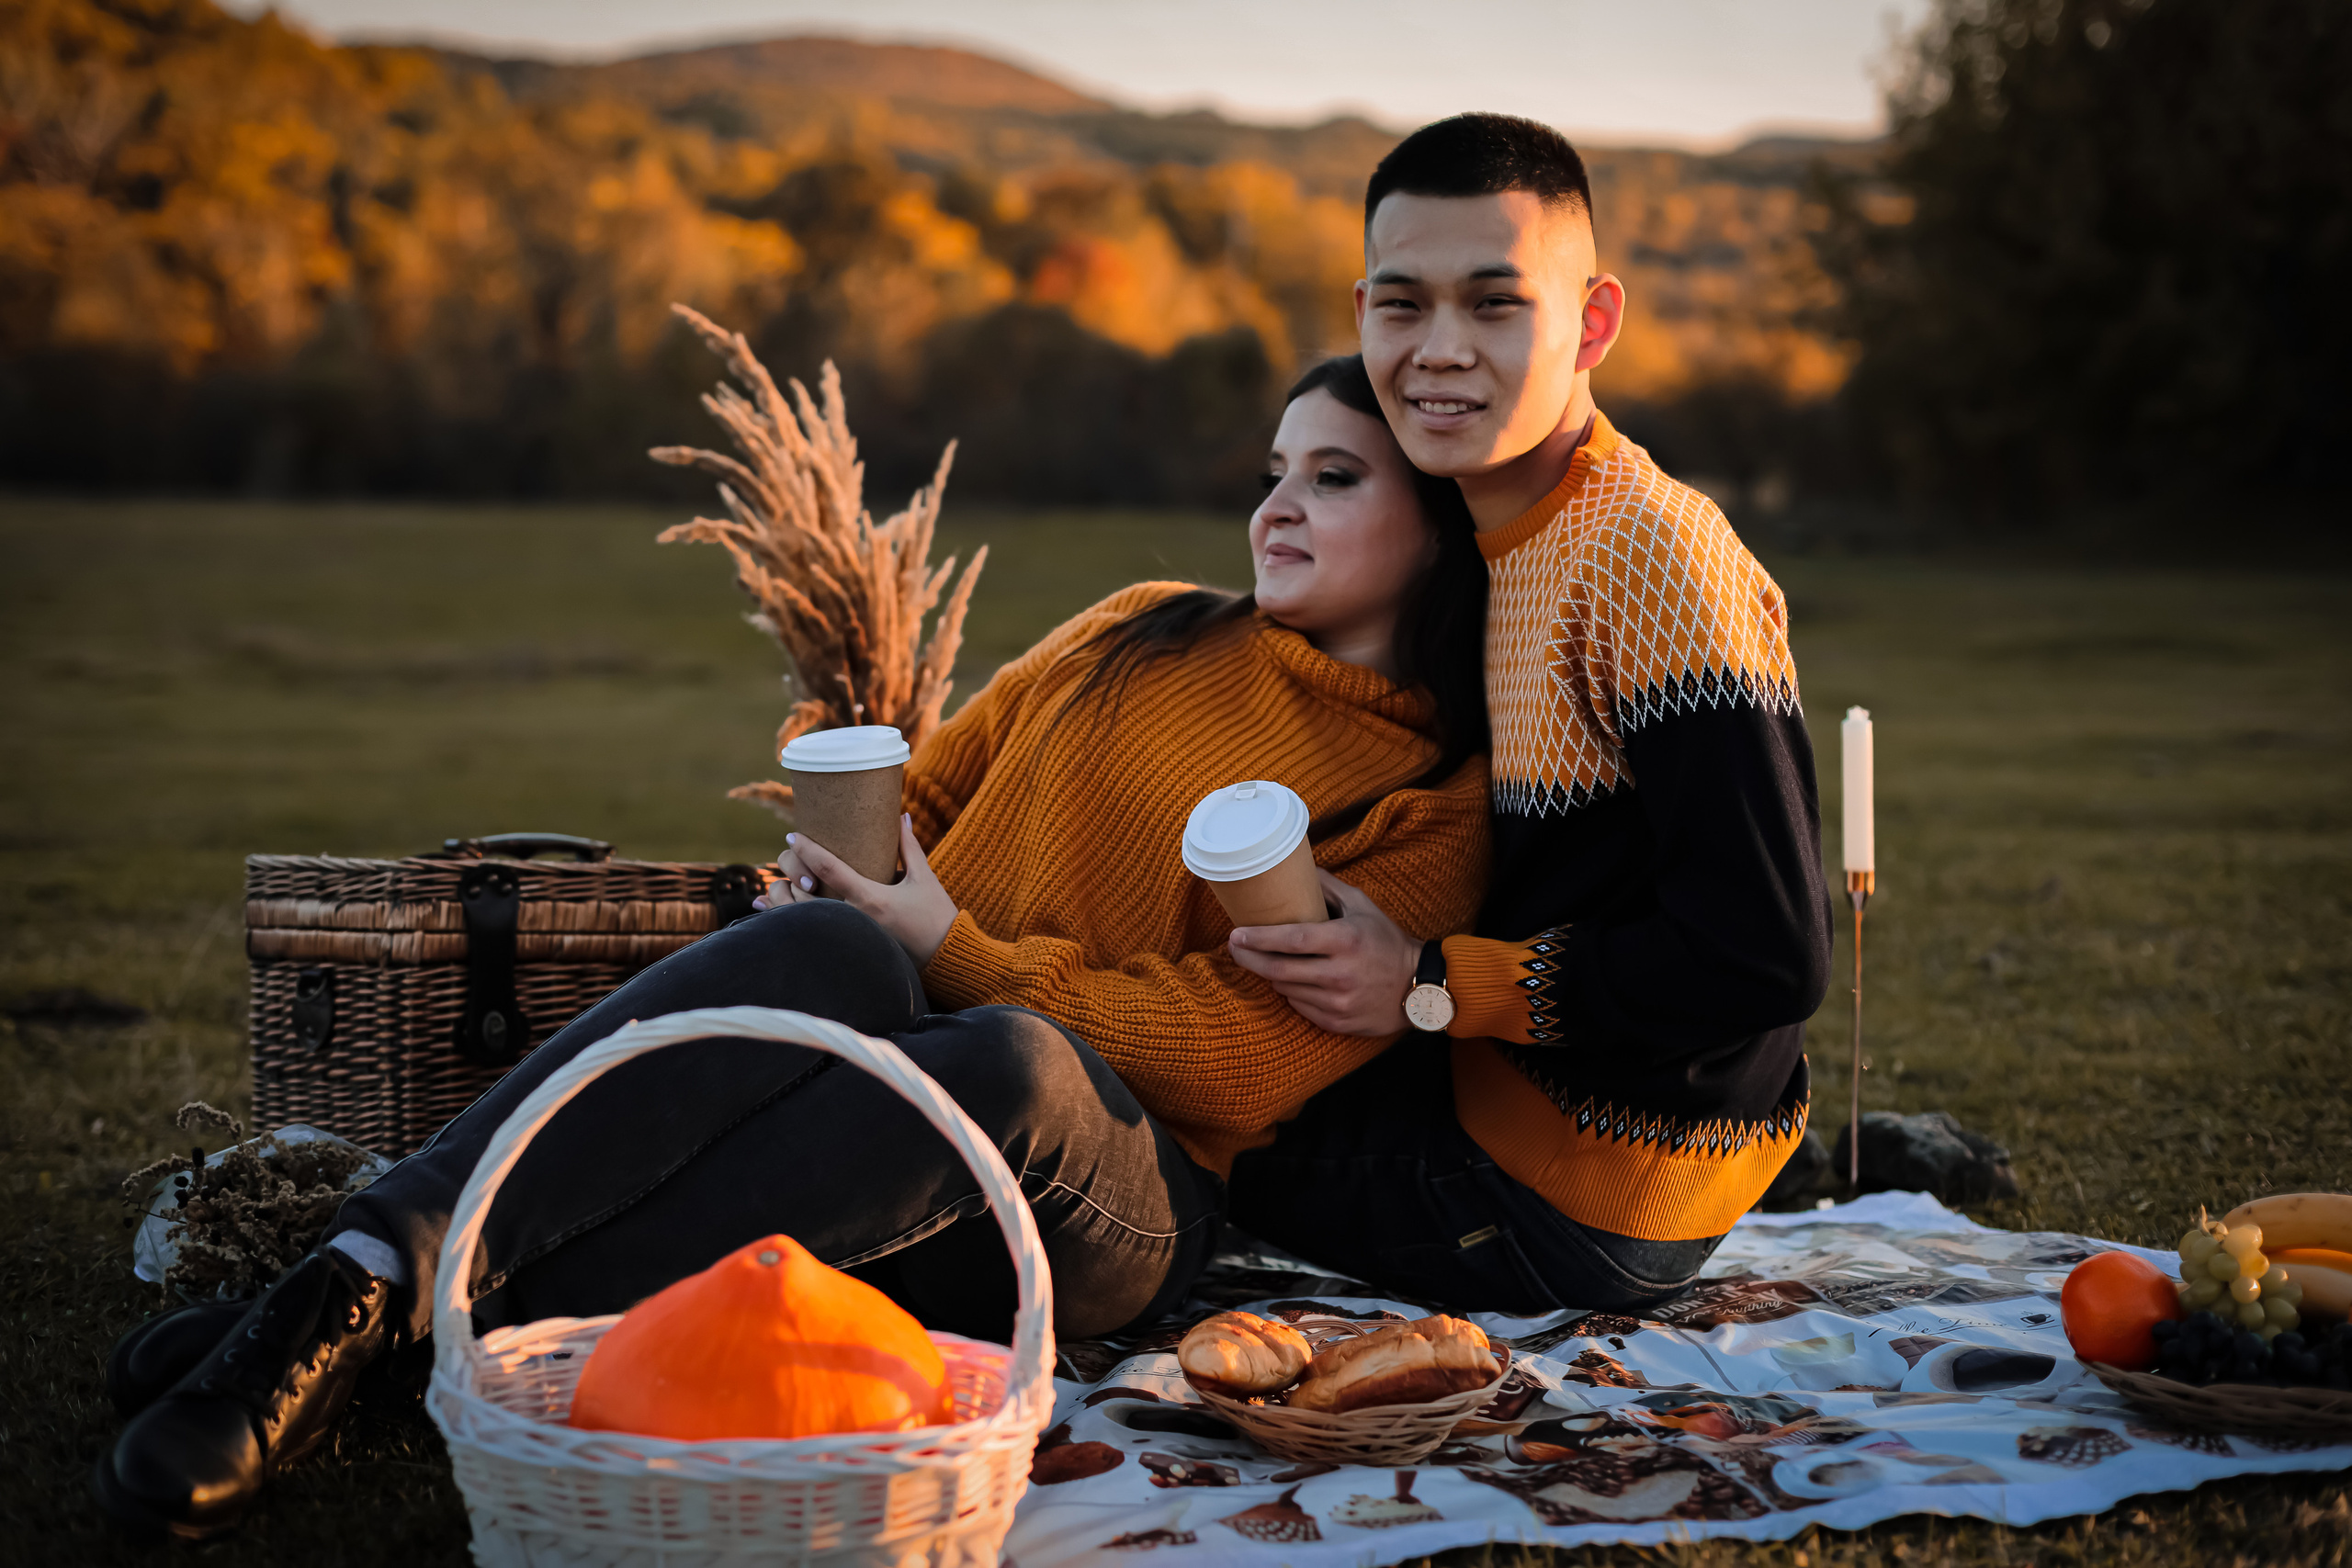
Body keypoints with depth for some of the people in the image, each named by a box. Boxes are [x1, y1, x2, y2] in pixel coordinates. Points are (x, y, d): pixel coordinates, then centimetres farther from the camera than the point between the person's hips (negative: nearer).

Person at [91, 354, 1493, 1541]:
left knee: (1015, 1062, -39)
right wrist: (835, 875, 1)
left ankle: (487, 1330, -42)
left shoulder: (1433, 809, 6)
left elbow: (1237, 1053, -6)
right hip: (877, 1056, 3)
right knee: (828, 951, -34)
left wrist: (952, 948, -12)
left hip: (1105, 1197, -3)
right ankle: (361, 1279, -45)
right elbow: (921, 799, 25)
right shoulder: (1139, 635, 20)